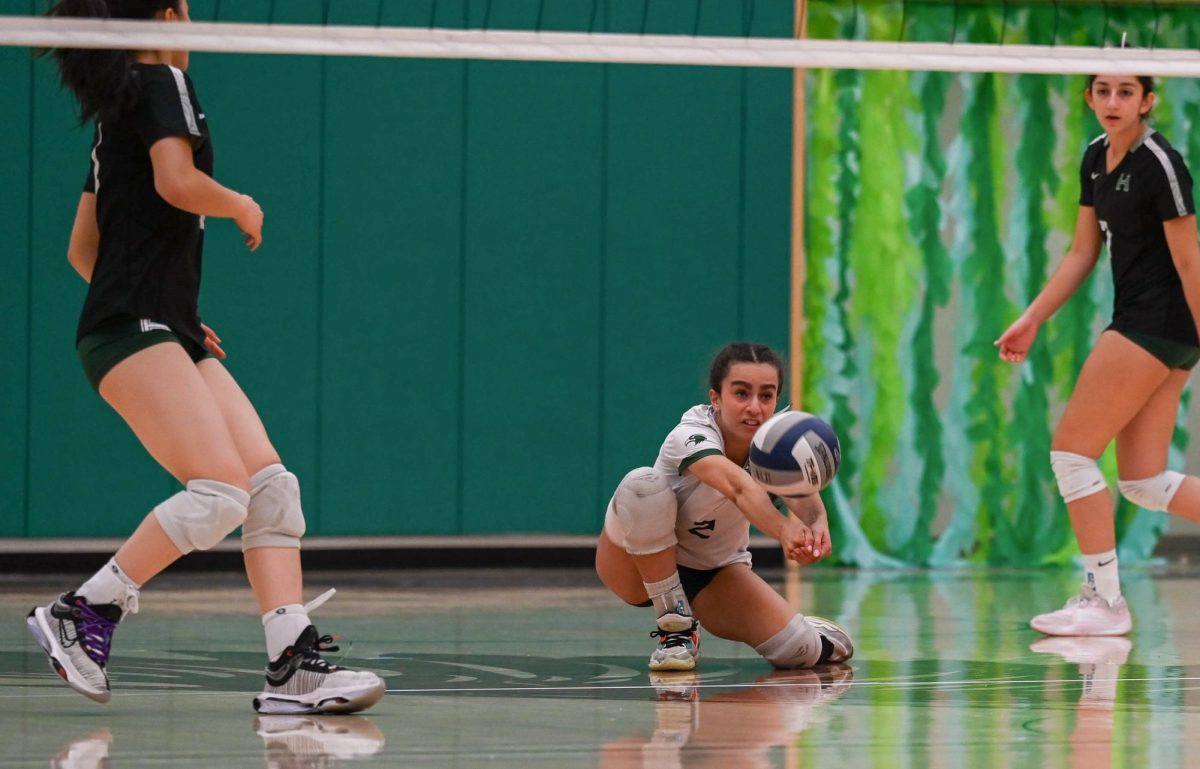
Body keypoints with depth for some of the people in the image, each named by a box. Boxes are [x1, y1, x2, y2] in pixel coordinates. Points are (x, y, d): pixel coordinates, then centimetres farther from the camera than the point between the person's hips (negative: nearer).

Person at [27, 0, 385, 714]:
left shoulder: (117, 114, 24)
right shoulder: (163, 81, -2)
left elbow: (82, 249, 26)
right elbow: (177, 181, -20)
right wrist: (244, 207, -1)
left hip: (170, 334, 10)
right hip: (133, 330, -10)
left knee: (271, 483, -4)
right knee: (219, 490, -21)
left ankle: (295, 665, -13)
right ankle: (81, 613, -10)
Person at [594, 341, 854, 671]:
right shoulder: (690, 436, -31)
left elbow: (803, 496, -38)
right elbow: (739, 487, -52)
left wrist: (817, 526, -62)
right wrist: (783, 529, -71)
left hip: (715, 573, 4)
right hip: (637, 568, -4)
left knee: (802, 650, -20)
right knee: (644, 483, -35)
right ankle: (674, 624, -20)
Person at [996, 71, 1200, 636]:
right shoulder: (1096, 158, 12)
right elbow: (1083, 253, 19)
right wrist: (1031, 320, 14)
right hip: (1139, 322, 9)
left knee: (1071, 449, -7)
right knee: (1142, 482, 7)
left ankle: (1103, 600, -1)